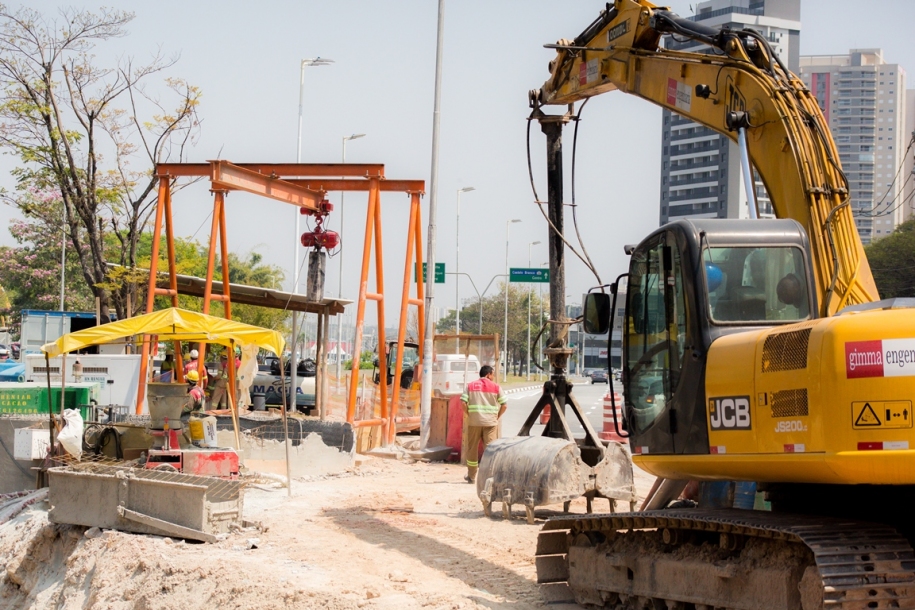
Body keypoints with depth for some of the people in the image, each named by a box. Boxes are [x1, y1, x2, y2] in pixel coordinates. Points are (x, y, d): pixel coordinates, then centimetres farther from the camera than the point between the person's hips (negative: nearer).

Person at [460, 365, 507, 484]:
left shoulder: (470, 386, 4)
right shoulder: (496, 387, 3)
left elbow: (463, 402, -7)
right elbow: (504, 405, -1)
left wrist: (467, 414, 6)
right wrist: (497, 416, 11)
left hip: (474, 421, 1)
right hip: (490, 422, -1)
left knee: (472, 448, 11)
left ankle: (471, 476, 19)